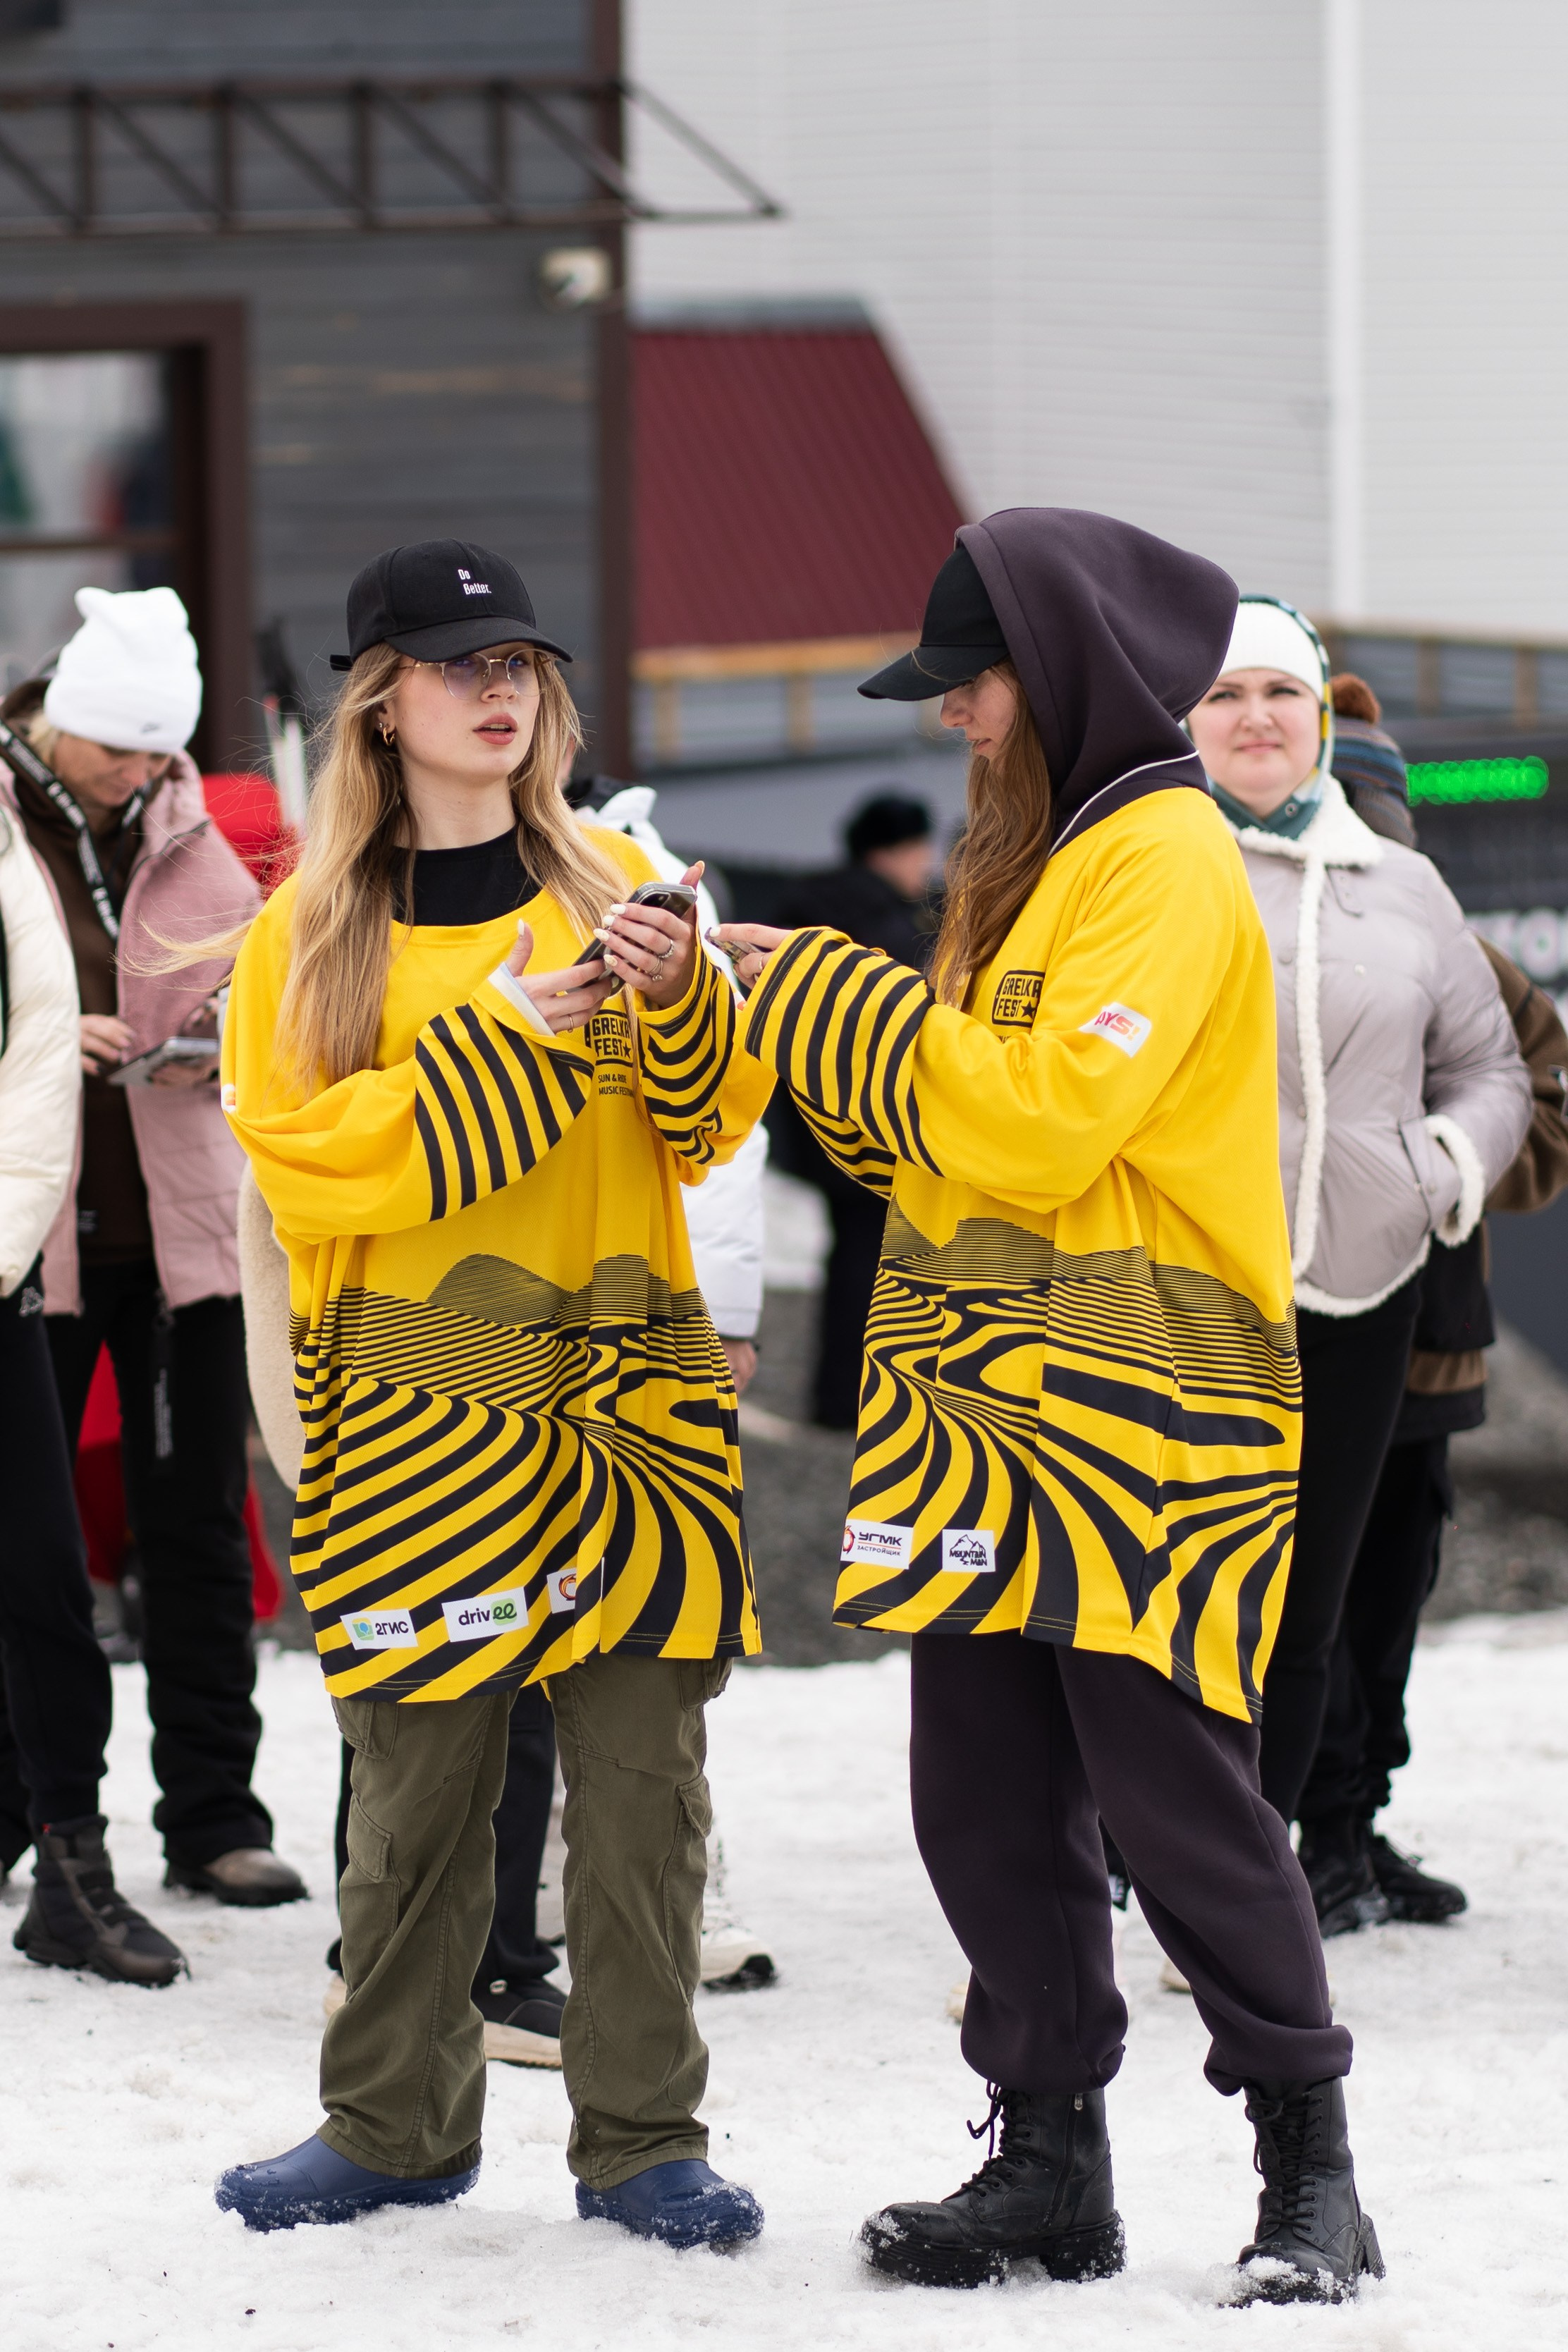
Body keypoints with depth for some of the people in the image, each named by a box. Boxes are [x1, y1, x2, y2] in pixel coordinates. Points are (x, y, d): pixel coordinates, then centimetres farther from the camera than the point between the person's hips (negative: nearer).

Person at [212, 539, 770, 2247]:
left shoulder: (611, 884, 10)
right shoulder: (311, 933, 6)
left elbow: (708, 1129, 7)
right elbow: (296, 1153, -6)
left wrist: (676, 1003, -13)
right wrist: (497, 1044, -14)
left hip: (623, 1388, 1)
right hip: (417, 1408, -1)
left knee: (640, 1771, -2)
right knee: (416, 1782, 2)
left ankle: (640, 2138, 6)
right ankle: (395, 2124, 16)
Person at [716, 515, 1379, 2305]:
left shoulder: (1166, 861, -10)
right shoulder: (1030, 854, 19)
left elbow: (1046, 1114, -21)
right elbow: (948, 1124, 19)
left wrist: (834, 998, -13)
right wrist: (799, 1015, 4)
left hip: (1140, 1421, -9)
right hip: (987, 1408, 9)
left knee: (1175, 1797, -6)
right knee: (985, 1800, 6)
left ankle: (1310, 2174, 3)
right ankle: (1050, 2167, 13)